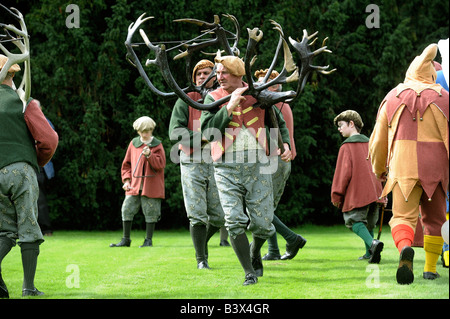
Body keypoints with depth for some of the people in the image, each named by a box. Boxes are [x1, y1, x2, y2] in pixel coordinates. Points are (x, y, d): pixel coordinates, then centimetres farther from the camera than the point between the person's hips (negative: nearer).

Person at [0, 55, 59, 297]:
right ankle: (29, 286, 0)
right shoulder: (23, 103, 0)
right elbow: (48, 140, -6)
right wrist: (38, 162, 14)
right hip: (21, 170, -3)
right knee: (29, 230, 2)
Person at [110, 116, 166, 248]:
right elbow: (126, 164, 15)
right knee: (127, 210, -1)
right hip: (134, 186, 3)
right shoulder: (133, 143, 10)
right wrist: (126, 180, 3)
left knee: (150, 212, -1)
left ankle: (148, 240, 8)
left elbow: (161, 164, -7)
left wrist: (149, 155, -22)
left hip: (151, 186, -3)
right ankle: (126, 240, 8)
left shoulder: (157, 145, 2)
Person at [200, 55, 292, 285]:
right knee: (234, 222, -12)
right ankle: (250, 272, 1)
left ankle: (255, 251, 35)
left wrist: (285, 144, 3)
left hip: (258, 167, 1)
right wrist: (229, 107, -15)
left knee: (263, 224, 1)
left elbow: (279, 122, 20)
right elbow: (207, 132, -11)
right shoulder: (213, 98, 3)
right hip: (227, 169, -1)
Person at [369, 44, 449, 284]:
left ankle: (405, 248, -39)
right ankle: (430, 268, 16)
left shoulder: (392, 98, 10)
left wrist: (379, 170, 26)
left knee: (403, 216, -8)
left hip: (404, 166, -1)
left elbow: (378, 140, 12)